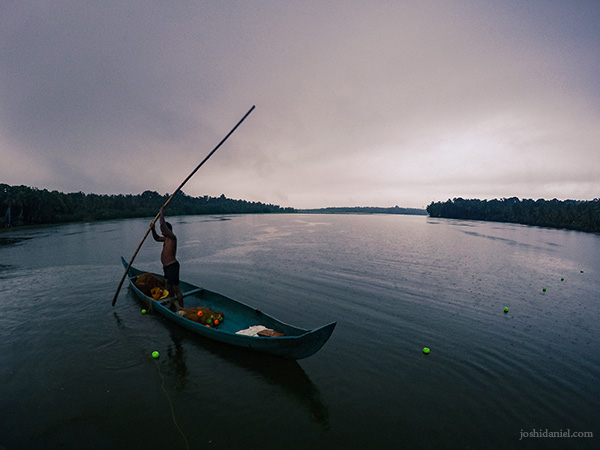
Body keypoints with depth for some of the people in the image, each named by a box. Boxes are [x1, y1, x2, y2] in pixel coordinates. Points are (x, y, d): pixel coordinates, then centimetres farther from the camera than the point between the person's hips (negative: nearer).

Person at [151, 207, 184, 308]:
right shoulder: (166, 239, 14)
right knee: (169, 288, 21)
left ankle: (181, 308, -1)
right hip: (167, 267, 10)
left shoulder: (172, 238, -16)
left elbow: (163, 224, -27)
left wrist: (161, 215, -12)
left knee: (175, 289, -7)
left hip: (172, 266, -10)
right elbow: (157, 238, 31)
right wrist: (153, 229, 15)